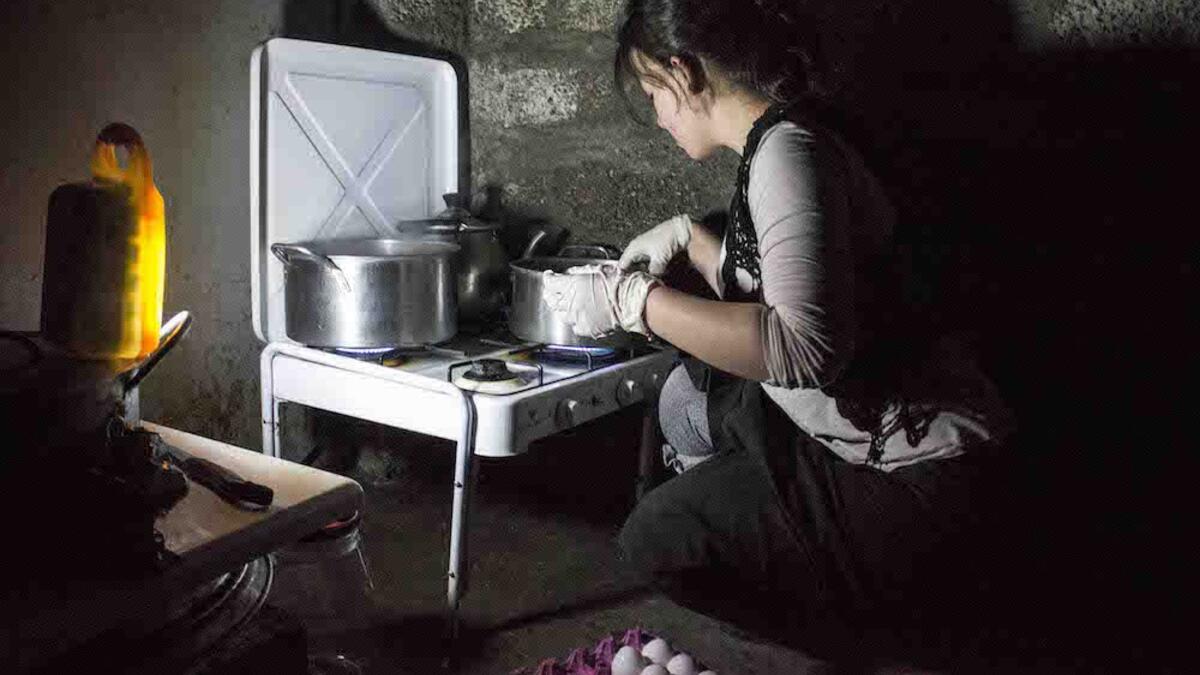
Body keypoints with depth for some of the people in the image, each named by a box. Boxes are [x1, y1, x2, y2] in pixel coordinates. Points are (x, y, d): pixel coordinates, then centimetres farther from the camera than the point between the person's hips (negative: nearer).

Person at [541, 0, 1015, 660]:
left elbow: (805, 345, -36)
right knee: (687, 396, 18)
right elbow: (763, 294, 20)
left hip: (916, 479, -9)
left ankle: (873, 604, 9)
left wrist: (633, 299, -28)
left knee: (655, 538, -6)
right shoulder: (777, 141, 8)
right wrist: (685, 236, 18)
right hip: (867, 433, 10)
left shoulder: (788, 151, -21)